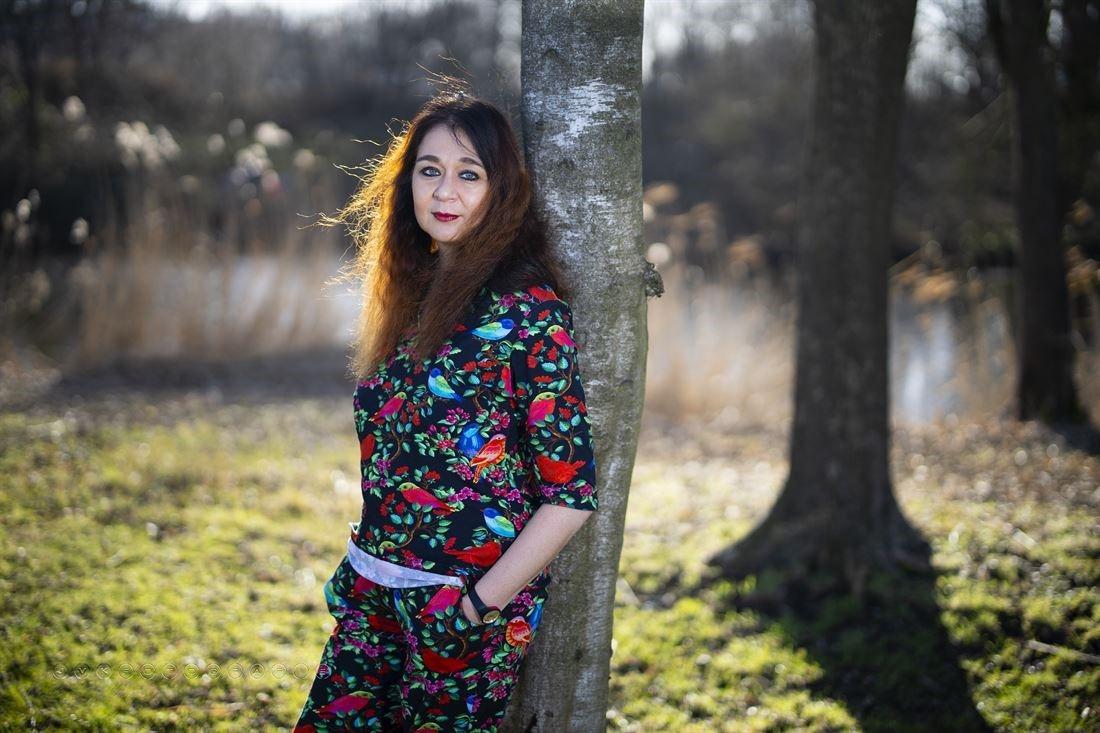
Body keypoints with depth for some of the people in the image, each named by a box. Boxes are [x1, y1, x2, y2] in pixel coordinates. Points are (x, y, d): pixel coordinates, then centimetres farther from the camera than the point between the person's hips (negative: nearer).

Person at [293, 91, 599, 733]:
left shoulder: (527, 309, -13)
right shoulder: (417, 291, 9)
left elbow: (570, 494, -15)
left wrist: (476, 608, -16)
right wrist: (362, 569, 8)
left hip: (468, 606, -6)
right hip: (376, 595, 7)